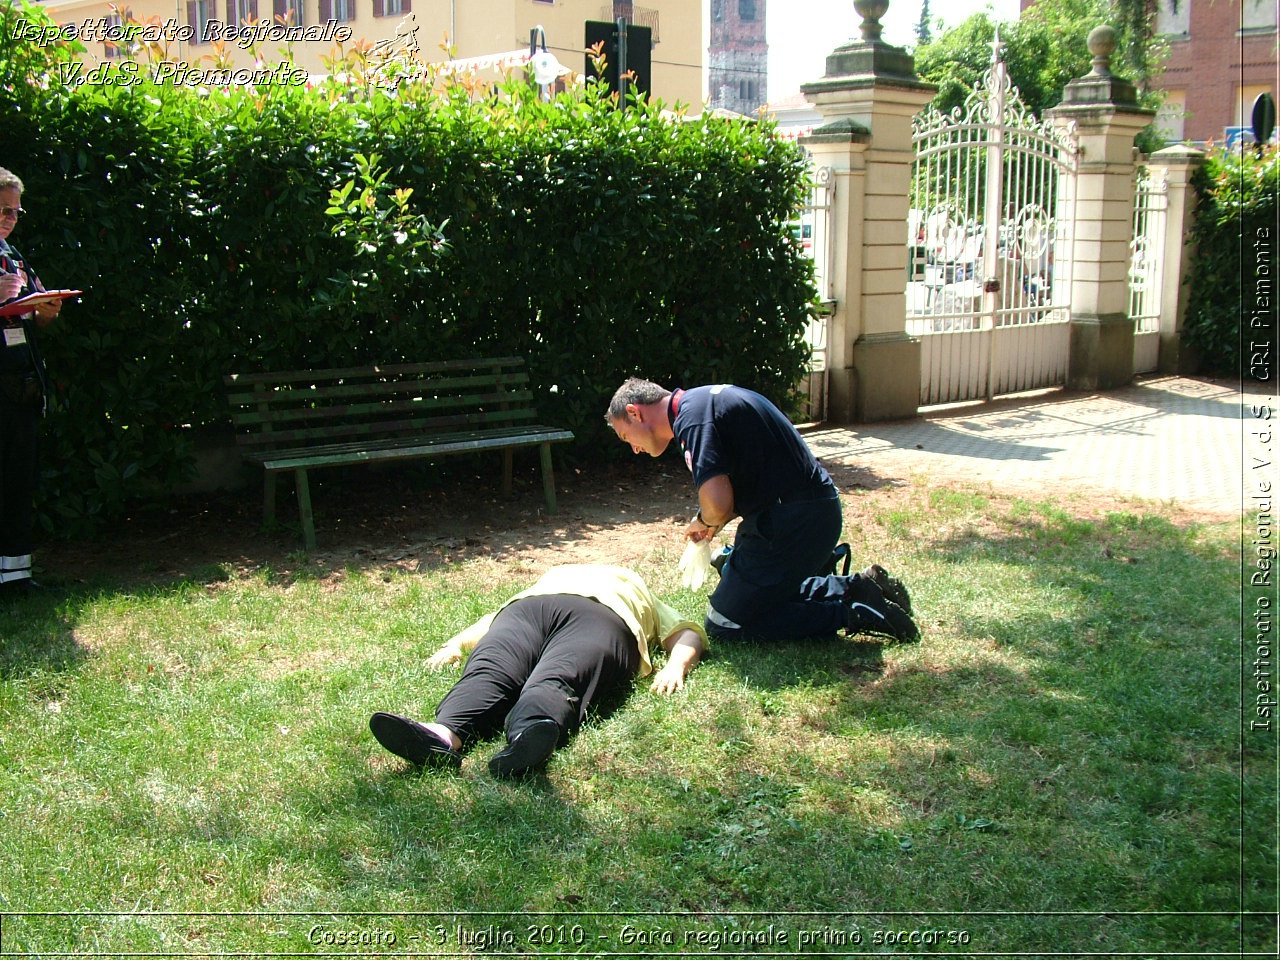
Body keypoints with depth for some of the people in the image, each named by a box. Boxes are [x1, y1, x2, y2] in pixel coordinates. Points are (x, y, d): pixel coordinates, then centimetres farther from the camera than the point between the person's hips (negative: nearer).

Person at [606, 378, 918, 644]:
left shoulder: (692, 416, -16)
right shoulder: (706, 400, 15)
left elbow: (717, 502, -28)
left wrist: (703, 521, -4)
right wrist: (714, 521, 9)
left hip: (792, 521, -10)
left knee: (724, 624, 0)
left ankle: (852, 615, -4)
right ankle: (856, 587, 15)